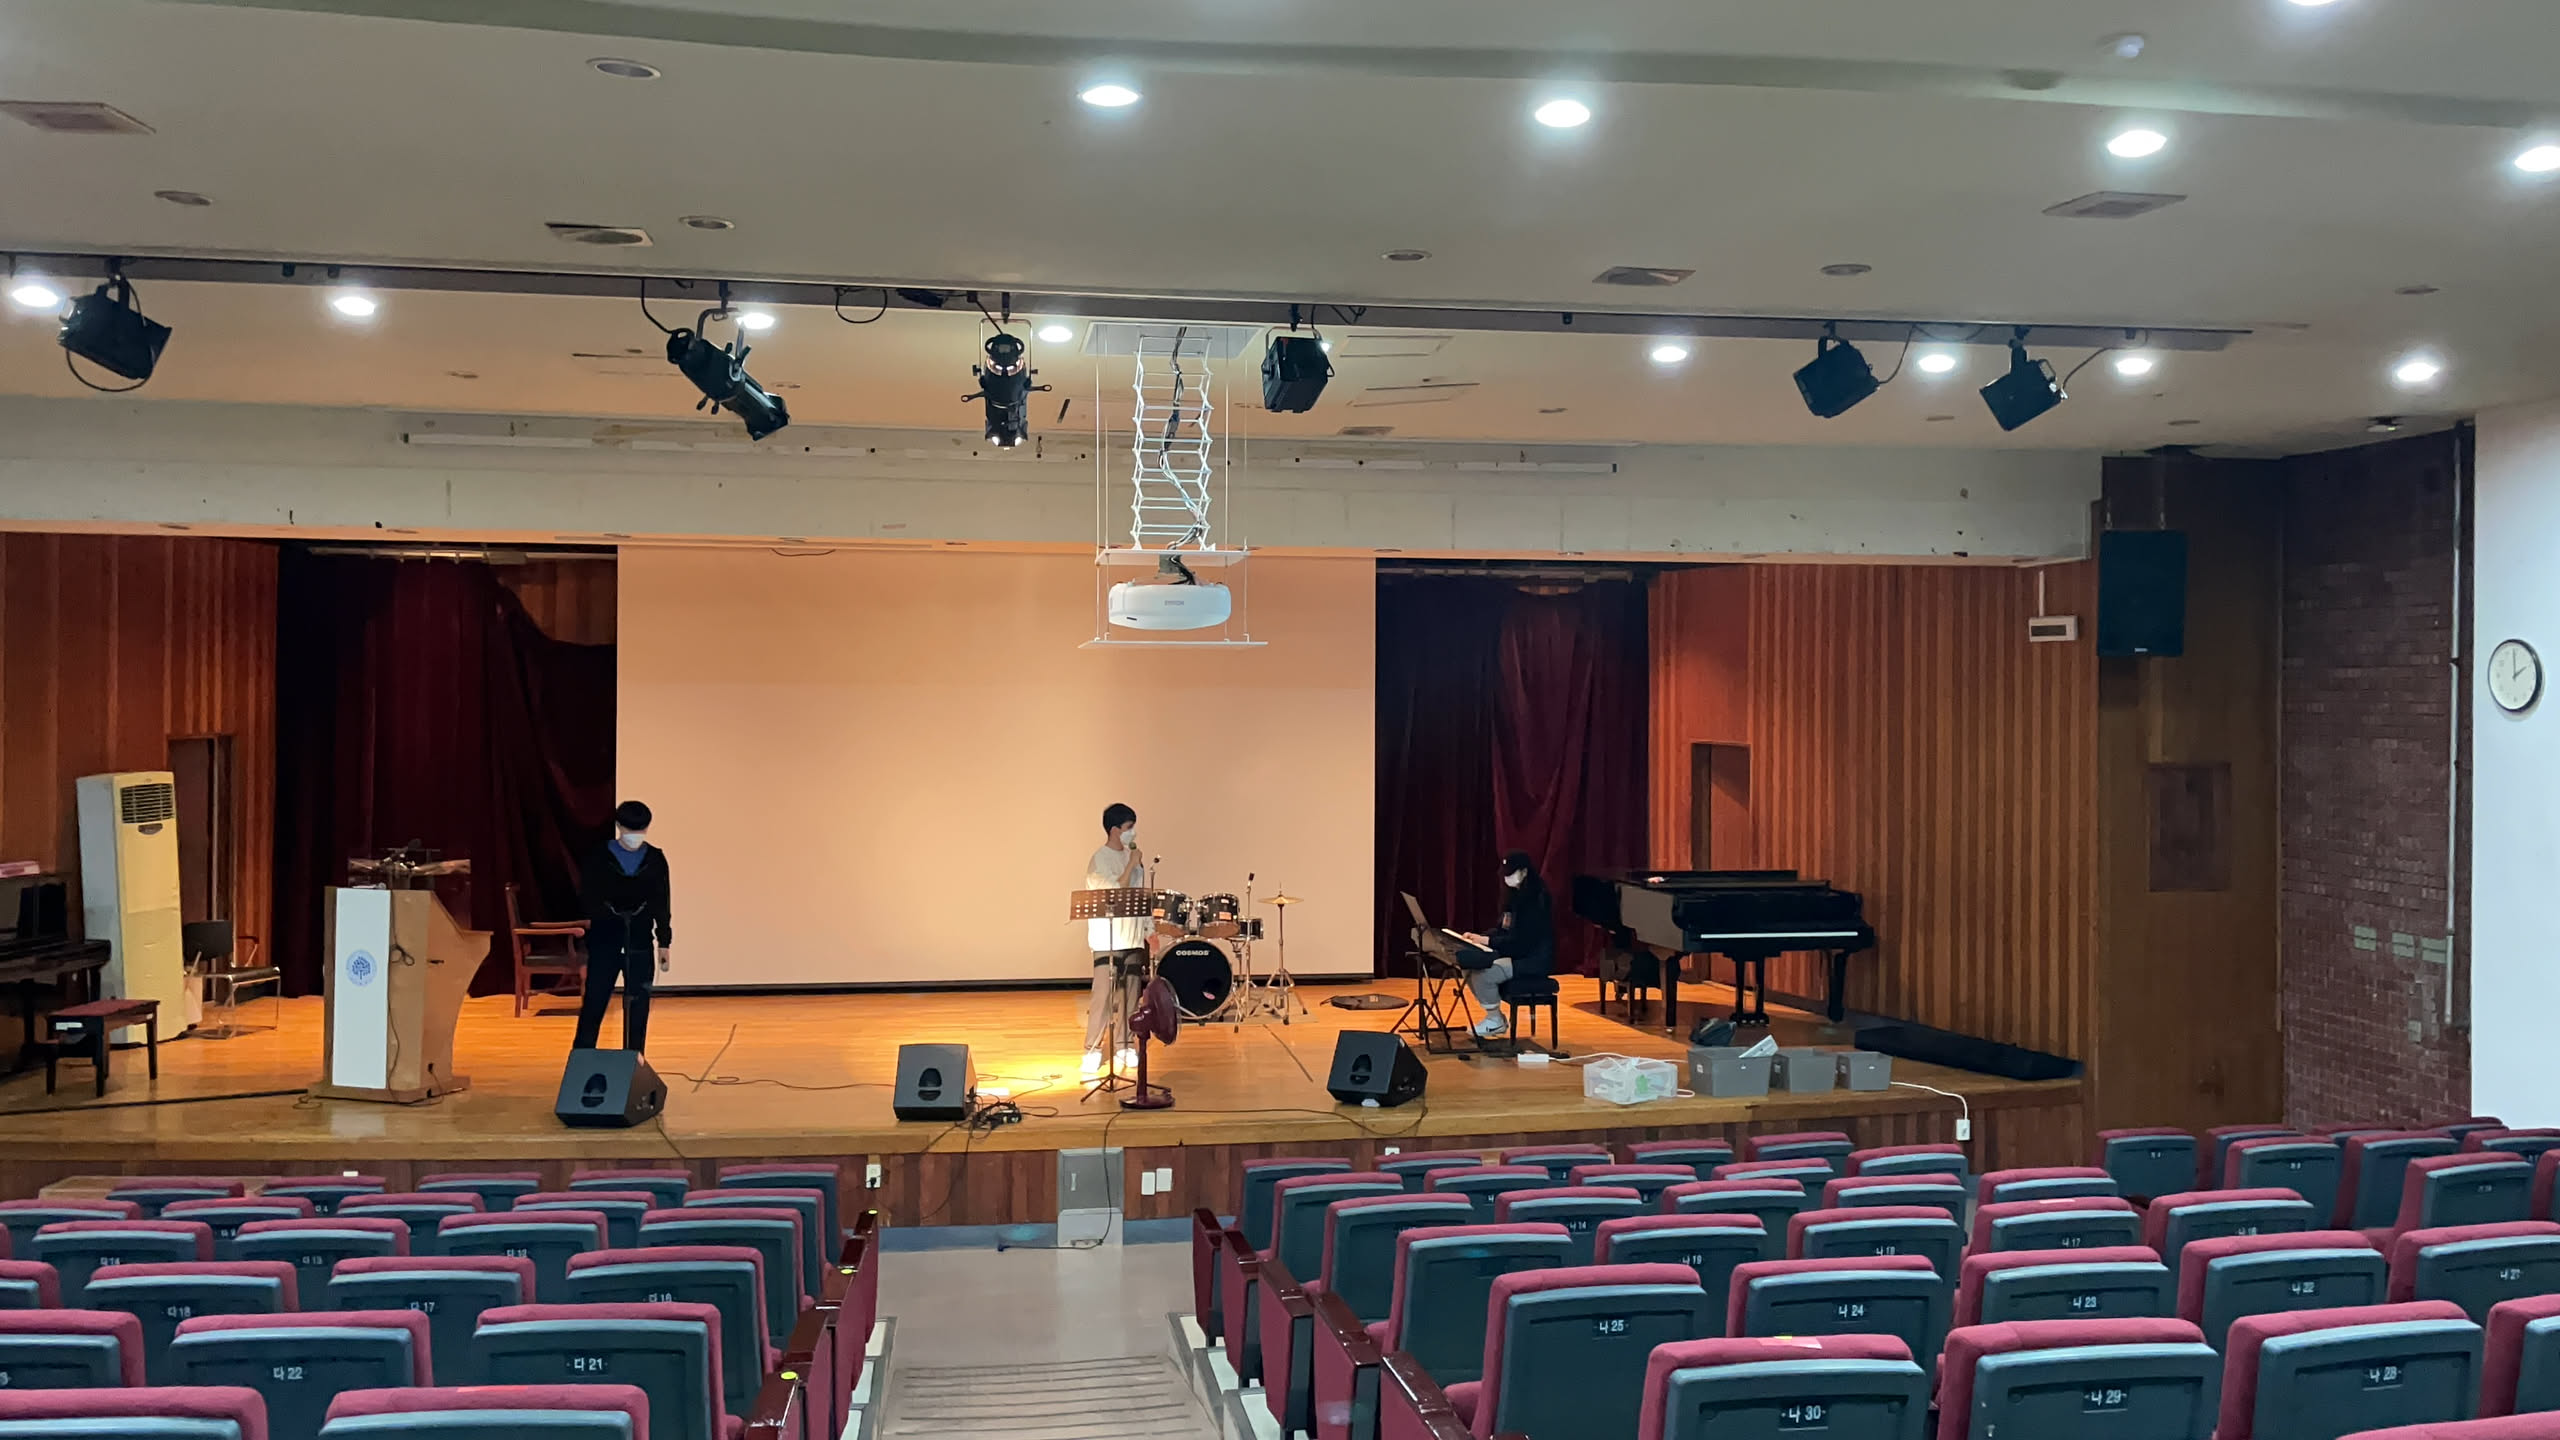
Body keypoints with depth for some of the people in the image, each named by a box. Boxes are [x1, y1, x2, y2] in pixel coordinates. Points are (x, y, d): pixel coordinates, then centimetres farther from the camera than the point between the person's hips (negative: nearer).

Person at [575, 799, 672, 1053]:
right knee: (594, 1004, 0)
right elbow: (586, 896, 1)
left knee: (638, 1008, 4)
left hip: (640, 943, 2)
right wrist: (605, 913, -16)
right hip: (605, 941, -1)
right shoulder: (599, 857, -1)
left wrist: (664, 942, 6)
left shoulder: (655, 859, 4)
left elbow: (661, 904, 8)